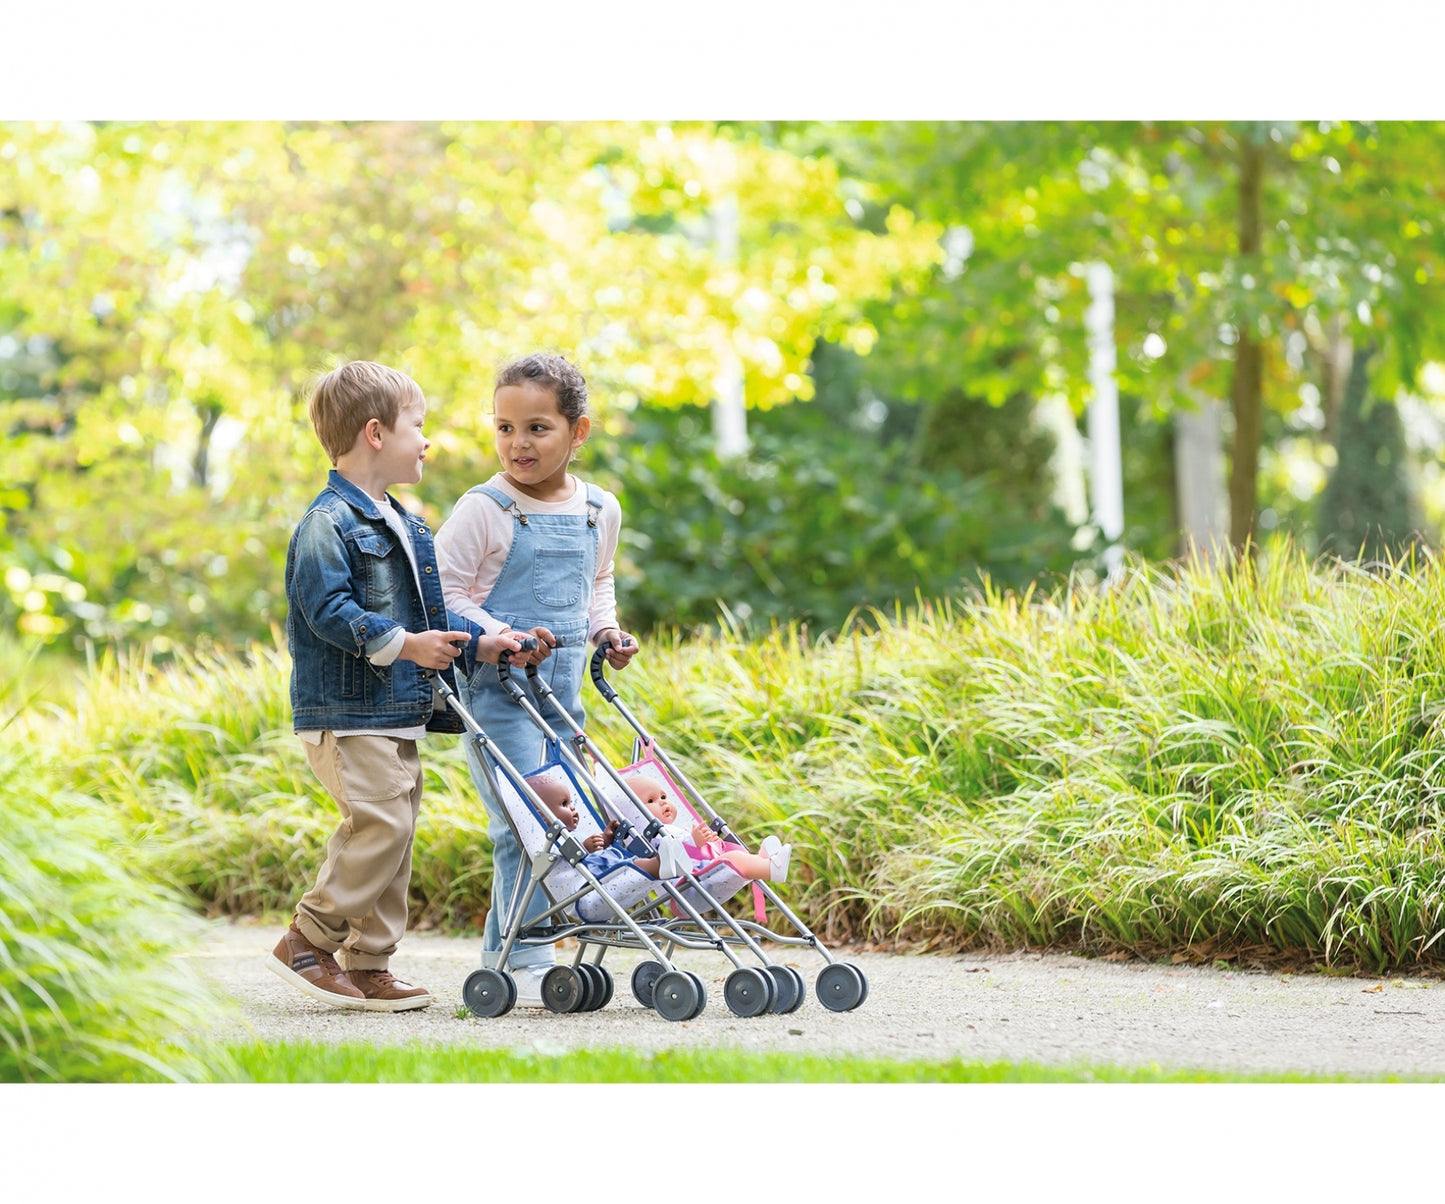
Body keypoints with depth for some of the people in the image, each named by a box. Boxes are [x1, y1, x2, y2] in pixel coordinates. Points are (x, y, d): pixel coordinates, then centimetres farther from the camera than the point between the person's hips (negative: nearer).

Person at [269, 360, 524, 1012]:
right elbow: (328, 609, -21)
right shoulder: (329, 523, -12)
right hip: (345, 713, -10)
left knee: (395, 829, 9)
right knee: (380, 824, -16)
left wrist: (476, 642, 12)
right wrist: (404, 645, -23)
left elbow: (424, 612, 25)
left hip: (398, 712, 10)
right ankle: (305, 943, -5)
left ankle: (369, 965, 14)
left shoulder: (402, 523, 18)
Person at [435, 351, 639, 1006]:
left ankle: (501, 952, 21)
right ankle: (527, 963, -8)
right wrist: (500, 638, -20)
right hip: (495, 685, -7)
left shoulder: (600, 510, 9)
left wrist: (606, 629, 8)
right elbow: (442, 593, -8)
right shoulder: (484, 509, -9)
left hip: (563, 686, 7)